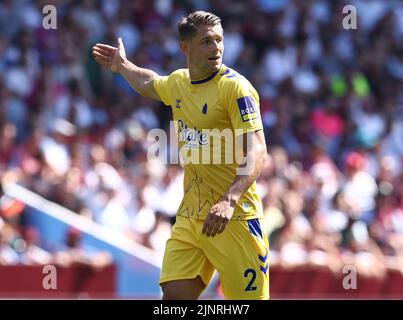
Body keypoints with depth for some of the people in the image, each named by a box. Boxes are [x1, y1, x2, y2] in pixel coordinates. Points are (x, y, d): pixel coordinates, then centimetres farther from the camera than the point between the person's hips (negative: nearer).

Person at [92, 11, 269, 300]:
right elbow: (149, 84, 37)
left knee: (248, 299, -9)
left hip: (233, 219, -6)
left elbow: (257, 153, -23)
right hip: (189, 217, 6)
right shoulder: (178, 82, 9)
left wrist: (228, 201, -36)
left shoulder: (235, 87, -14)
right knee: (175, 294, -3)